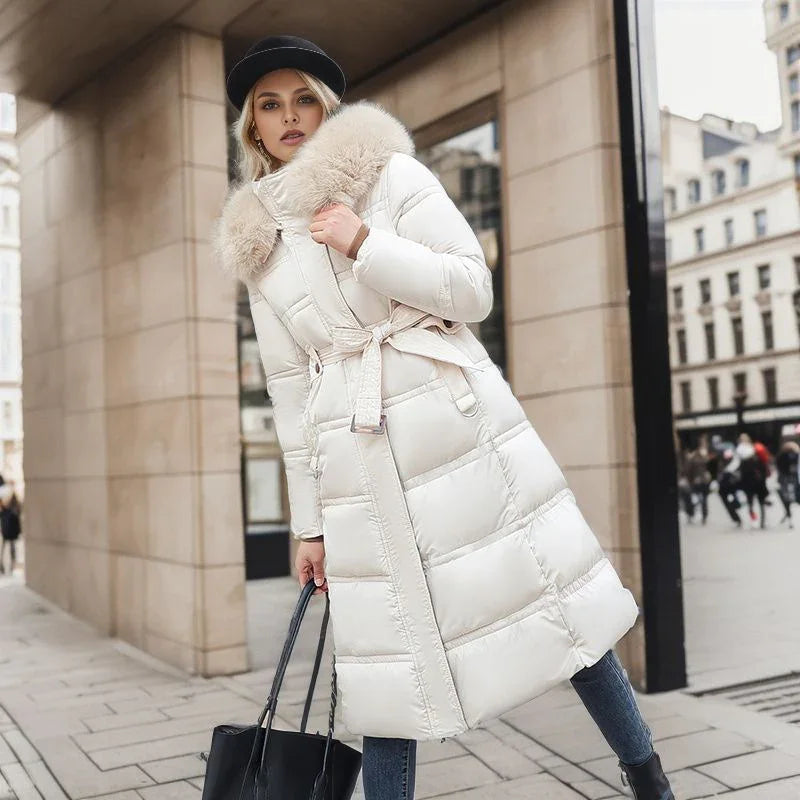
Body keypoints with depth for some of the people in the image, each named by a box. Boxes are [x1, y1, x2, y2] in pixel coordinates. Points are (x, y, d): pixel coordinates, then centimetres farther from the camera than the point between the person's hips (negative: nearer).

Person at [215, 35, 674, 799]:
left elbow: (472, 289, -2)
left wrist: (364, 243, -13)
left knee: (554, 598, 3)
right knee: (388, 658, 5)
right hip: (358, 468, 3)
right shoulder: (258, 246, 14)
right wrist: (308, 521, 13)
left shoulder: (391, 173, 4)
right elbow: (289, 390, 13)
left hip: (458, 421, -2)